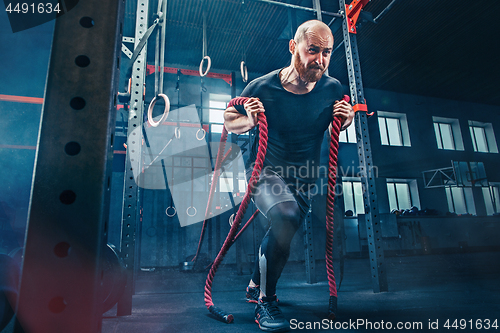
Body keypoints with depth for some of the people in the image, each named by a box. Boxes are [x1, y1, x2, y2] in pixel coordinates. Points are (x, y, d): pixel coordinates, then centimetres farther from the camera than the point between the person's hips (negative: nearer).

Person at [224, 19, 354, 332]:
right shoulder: (261, 87, -16)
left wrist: (345, 121, -11)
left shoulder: (333, 89, -8)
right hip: (266, 170, -4)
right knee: (285, 216, -32)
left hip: (305, 177, 5)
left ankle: (256, 286, 43)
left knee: (283, 232, 13)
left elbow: (335, 126, 12)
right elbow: (229, 120, -2)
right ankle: (266, 302, -10)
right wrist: (249, 121, -23)